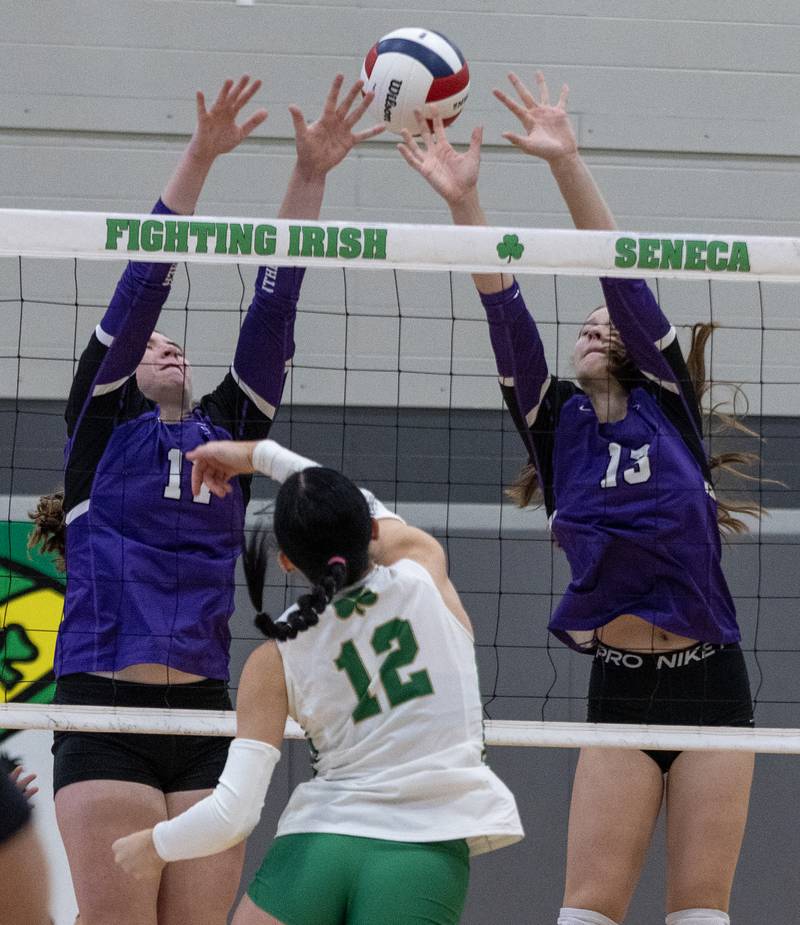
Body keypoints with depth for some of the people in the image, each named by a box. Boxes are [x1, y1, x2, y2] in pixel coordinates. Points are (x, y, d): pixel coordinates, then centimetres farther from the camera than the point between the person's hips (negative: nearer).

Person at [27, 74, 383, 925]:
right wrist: (199, 158, -10)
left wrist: (310, 176, 4)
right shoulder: (99, 427, 7)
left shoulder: (227, 435, 17)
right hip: (105, 716, -4)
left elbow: (272, 308, 11)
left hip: (204, 722, 4)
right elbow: (140, 287, -2)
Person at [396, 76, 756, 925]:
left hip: (709, 681, -1)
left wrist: (567, 163, -15)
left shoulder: (669, 406, 5)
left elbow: (623, 281, -5)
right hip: (619, 689, 1)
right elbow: (507, 319, -3)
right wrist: (463, 202, -15)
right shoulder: (558, 429, 9)